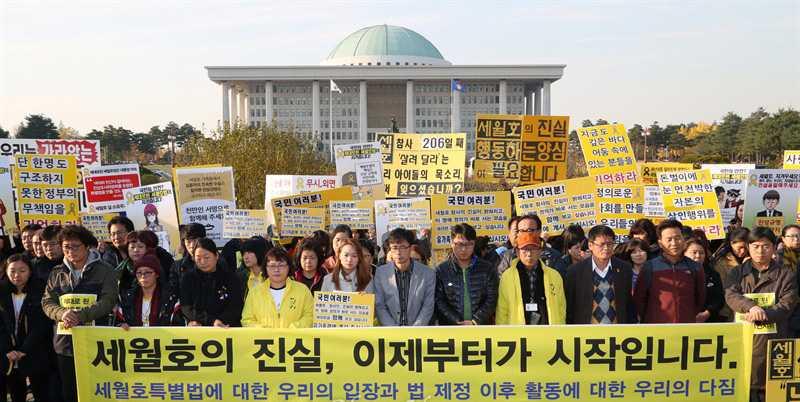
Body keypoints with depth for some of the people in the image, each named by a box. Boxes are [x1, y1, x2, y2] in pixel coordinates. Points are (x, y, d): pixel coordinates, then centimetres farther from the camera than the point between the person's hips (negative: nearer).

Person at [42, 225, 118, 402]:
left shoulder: (105, 270, -1)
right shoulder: (57, 273, 12)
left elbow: (108, 301, -10)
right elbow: (47, 302, 6)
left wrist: (80, 316, -22)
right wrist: (62, 313, -16)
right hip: (65, 342, 4)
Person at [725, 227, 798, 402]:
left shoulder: (786, 275, 7)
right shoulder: (738, 273, 12)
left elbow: (787, 305, -4)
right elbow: (731, 295, -5)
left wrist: (763, 314, -20)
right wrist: (751, 307, -24)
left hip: (773, 341, -1)